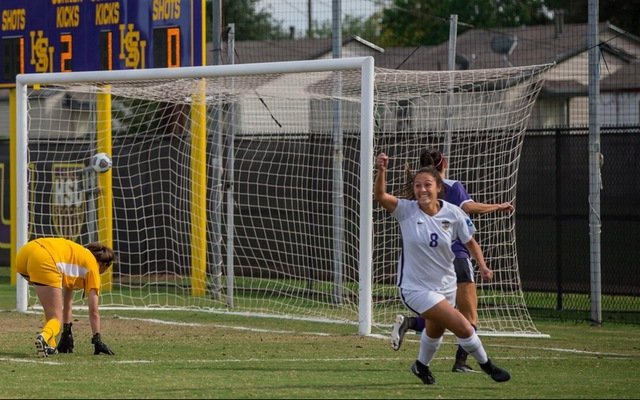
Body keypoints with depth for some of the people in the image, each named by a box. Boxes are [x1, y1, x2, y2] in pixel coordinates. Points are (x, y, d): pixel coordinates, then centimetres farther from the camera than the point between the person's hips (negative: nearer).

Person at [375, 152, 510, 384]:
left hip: (445, 285, 5)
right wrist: (381, 171, -50)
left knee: (435, 331, 27)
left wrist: (482, 265, -11)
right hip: (416, 288, -5)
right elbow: (380, 195, -32)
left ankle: (422, 366, 57)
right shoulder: (406, 211, -17)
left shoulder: (453, 214, -10)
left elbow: (469, 242, 3)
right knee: (462, 327, -15)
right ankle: (486, 365, 10)